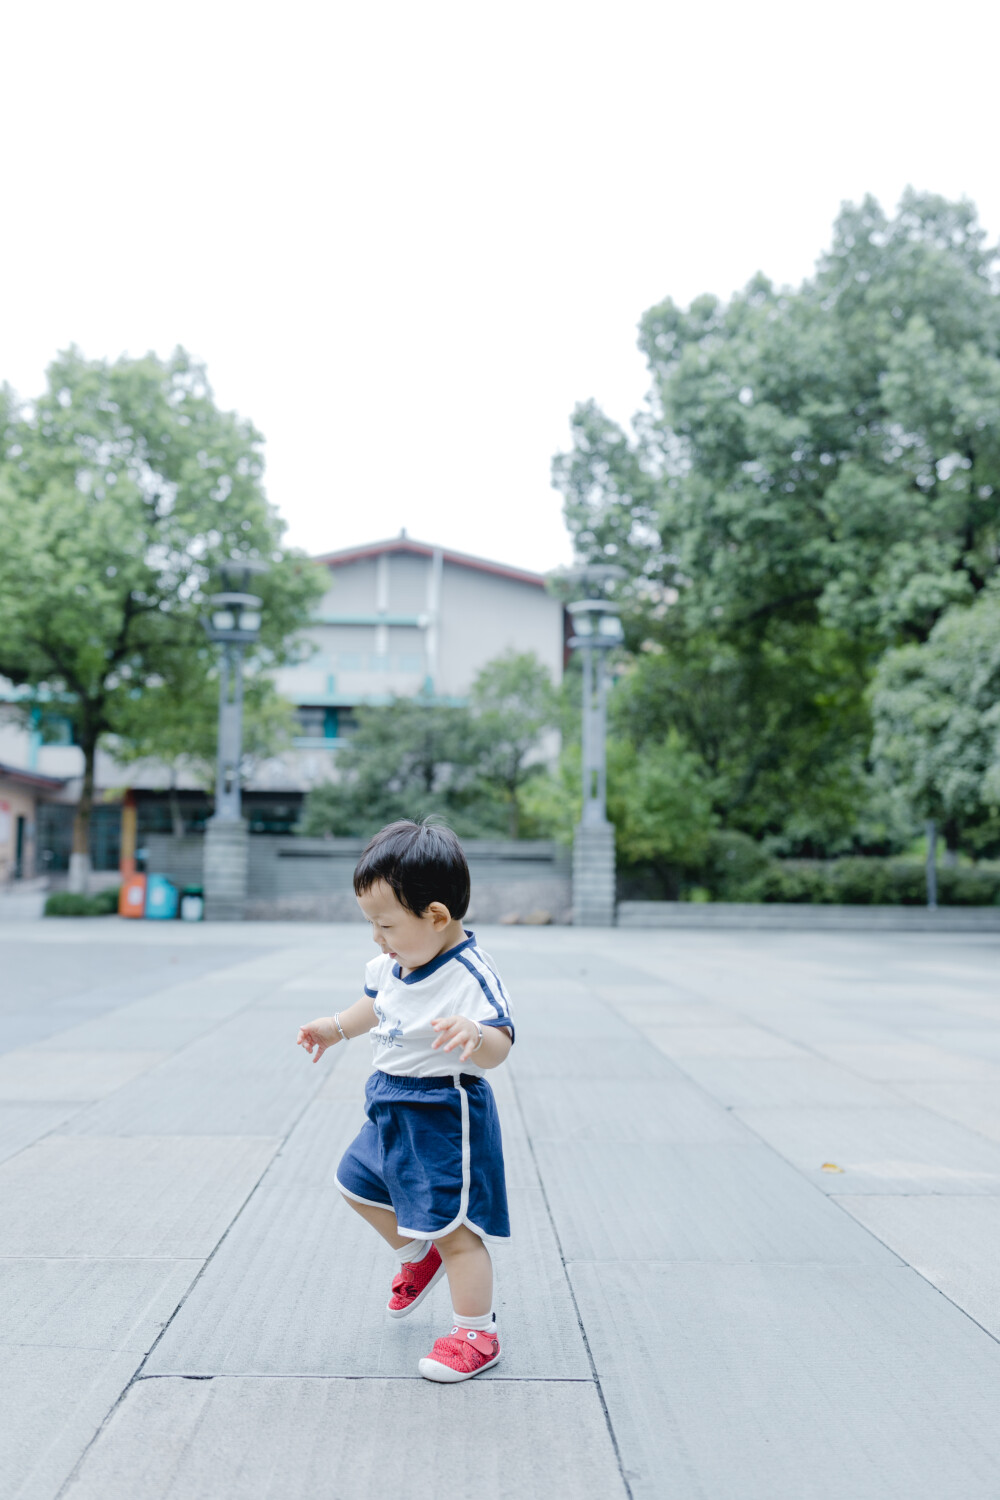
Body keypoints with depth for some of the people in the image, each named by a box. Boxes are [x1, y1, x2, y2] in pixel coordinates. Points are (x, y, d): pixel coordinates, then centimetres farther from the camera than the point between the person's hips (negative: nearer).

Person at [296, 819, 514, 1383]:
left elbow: (499, 1048, -33)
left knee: (452, 1226, -3)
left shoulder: (471, 974, -26)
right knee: (359, 1185, 24)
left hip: (446, 1116, -9)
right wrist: (336, 1028, 20)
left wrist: (476, 1036, -53)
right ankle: (418, 1255, 47)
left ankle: (477, 1334, 14)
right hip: (394, 1106, 9)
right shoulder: (393, 964, 0)